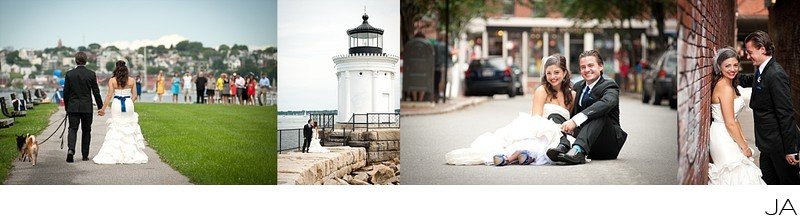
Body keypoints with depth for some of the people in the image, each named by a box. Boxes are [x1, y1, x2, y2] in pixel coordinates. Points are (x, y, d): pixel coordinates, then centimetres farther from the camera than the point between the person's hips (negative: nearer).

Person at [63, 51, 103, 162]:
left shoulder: (69, 74, -1)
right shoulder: (91, 74, -4)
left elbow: (66, 92, 3)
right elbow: (96, 92, -2)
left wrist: (66, 107, 14)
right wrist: (100, 107, 6)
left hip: (73, 107, 0)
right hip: (87, 107, 0)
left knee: (72, 129, 1)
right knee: (86, 131, 9)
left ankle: (70, 149, -22)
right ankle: (85, 155, 13)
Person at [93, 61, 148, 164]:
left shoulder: (112, 80, -3)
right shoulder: (131, 80, 2)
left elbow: (109, 95, -8)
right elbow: (134, 95, 3)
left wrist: (103, 109, -5)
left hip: (117, 105, -1)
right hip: (129, 105, 1)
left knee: (115, 130, 2)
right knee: (130, 129, 9)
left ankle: (113, 155, -4)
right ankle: (131, 154, 6)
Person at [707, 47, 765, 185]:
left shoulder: (729, 85, 12)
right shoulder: (725, 88, -19)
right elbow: (730, 124, -20)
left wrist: (743, 139, 9)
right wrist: (745, 147, -11)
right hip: (725, 139, -10)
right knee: (737, 173, -5)